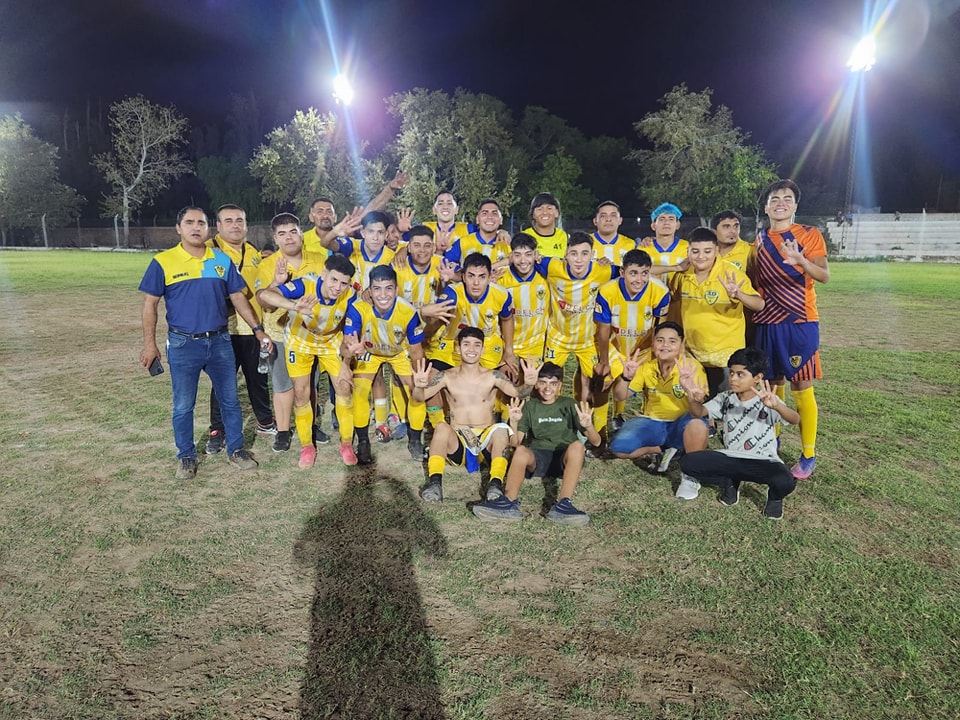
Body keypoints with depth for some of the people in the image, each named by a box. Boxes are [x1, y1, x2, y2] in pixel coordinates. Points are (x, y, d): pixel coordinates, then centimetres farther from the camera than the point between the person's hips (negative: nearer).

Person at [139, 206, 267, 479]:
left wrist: (258, 329, 5)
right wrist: (149, 343, -5)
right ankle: (186, 456, 25)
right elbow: (150, 304, -2)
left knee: (230, 400, 11)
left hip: (220, 341, 3)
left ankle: (236, 449, 26)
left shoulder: (222, 260, 3)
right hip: (183, 344, -2)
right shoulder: (163, 262, -6)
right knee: (183, 406, 8)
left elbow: (238, 297, 9)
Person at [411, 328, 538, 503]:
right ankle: (435, 481, -33)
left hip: (486, 439, 0)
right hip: (457, 442, 1)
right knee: (442, 427, -29)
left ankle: (496, 483, -36)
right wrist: (418, 386, -30)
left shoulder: (493, 377, 0)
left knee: (501, 429, -30)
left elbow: (517, 393, -17)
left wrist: (528, 385, -40)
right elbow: (419, 398, -6)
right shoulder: (447, 377, 4)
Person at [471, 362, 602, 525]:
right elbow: (515, 443, 4)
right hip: (537, 458, 1)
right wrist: (514, 423, -16)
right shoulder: (529, 406, 13)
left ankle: (563, 504, -43)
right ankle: (509, 503, -44)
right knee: (521, 450, -31)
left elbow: (596, 442, 4)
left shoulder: (569, 405, 10)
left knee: (577, 445, -32)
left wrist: (588, 426, -19)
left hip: (565, 458, 0)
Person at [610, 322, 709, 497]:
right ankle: (662, 451, 8)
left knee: (697, 425, -37)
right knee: (618, 447, -19)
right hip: (651, 422, 3)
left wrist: (692, 390, -49)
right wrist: (626, 377, -28)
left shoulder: (692, 366, -16)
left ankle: (690, 475, -11)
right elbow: (620, 397, -6)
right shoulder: (644, 362, -8)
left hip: (681, 424, -3)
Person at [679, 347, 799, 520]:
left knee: (786, 482, -35)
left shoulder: (767, 401, -10)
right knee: (687, 462, -17)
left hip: (763, 462, -3)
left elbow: (795, 419, -26)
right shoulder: (725, 399, 1)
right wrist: (692, 397, -35)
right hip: (731, 459, 3)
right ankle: (730, 482, 10)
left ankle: (775, 496, 7)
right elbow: (699, 412, -11)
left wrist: (776, 405, -49)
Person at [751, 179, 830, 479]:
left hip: (799, 323, -4)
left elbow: (824, 276, -15)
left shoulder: (810, 235, -2)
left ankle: (808, 455, 8)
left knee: (802, 389, -2)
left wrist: (800, 260, -33)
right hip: (767, 323, 4)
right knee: (772, 386, 10)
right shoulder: (760, 240, 10)